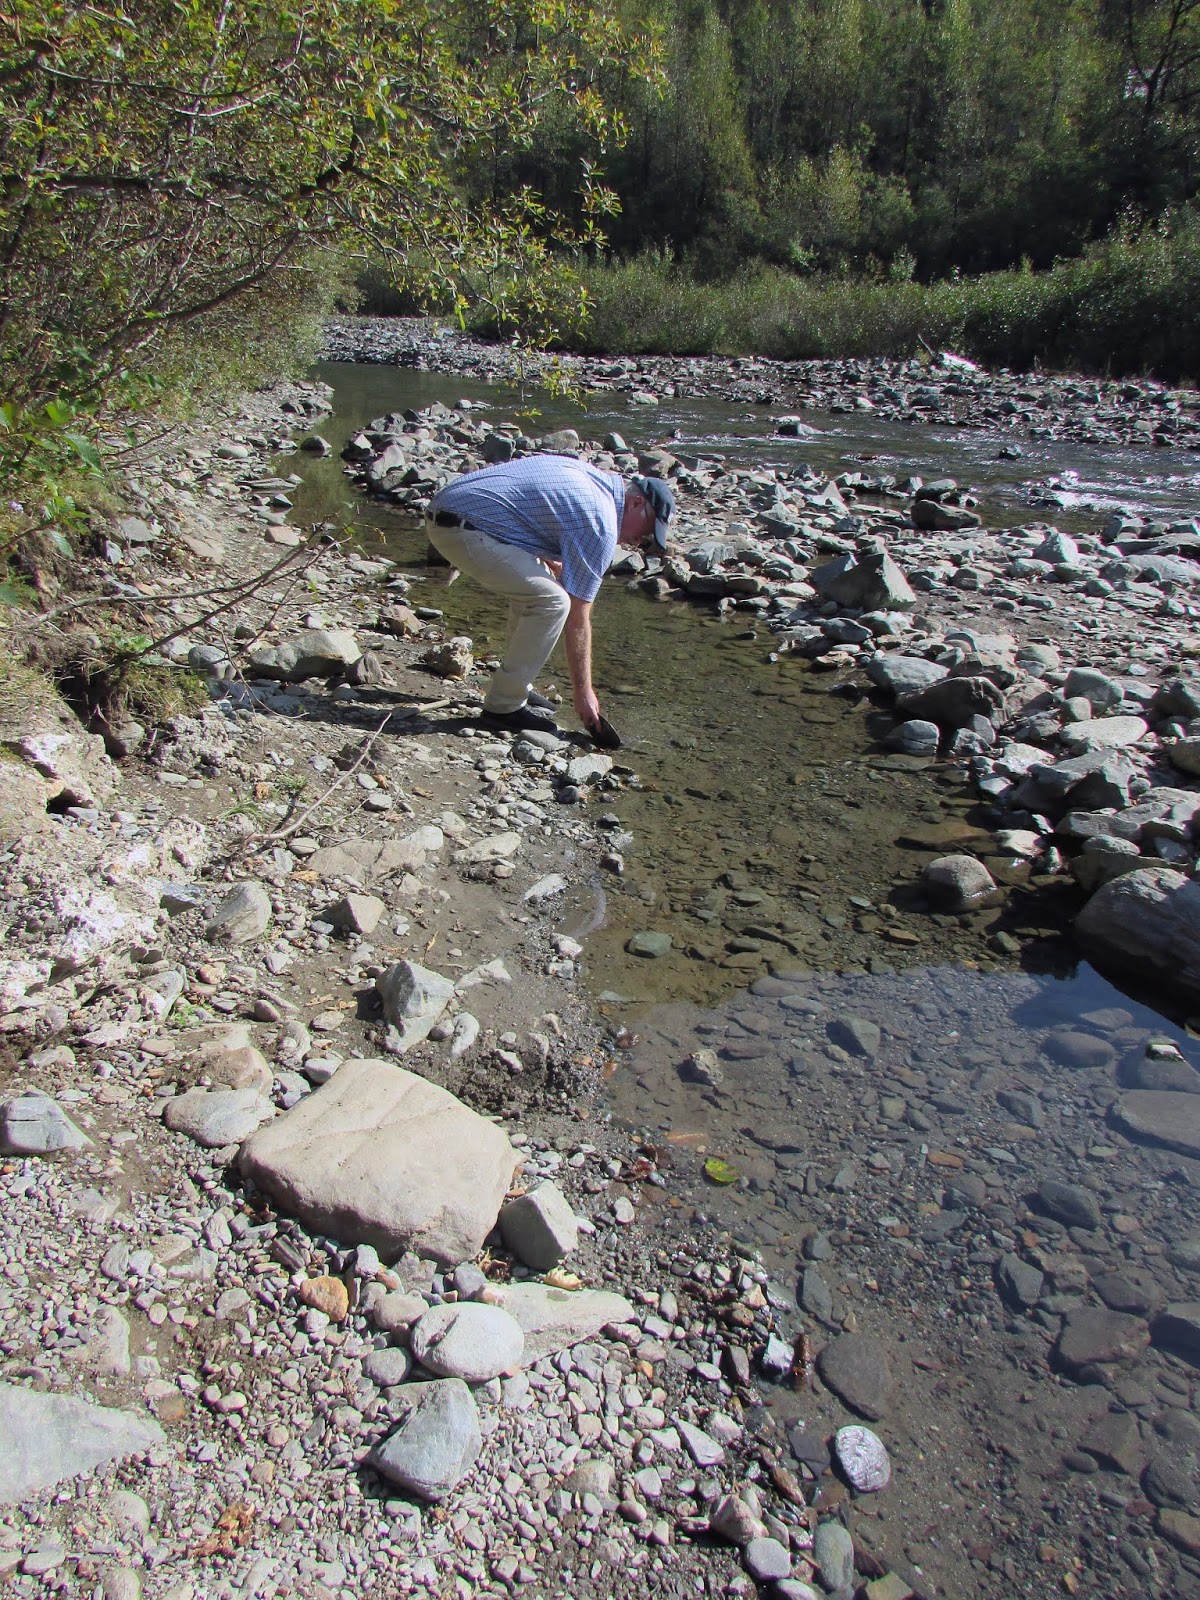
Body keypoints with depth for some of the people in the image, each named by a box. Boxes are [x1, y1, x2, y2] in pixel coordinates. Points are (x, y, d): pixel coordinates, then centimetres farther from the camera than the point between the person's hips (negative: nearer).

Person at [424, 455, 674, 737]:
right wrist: (583, 692, 0)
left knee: (534, 586, 19)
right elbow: (577, 617, -7)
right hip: (461, 530, -10)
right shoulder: (600, 524, -10)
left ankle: (518, 687, 22)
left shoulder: (589, 476, 16)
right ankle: (504, 706, -5)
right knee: (552, 601, -13)